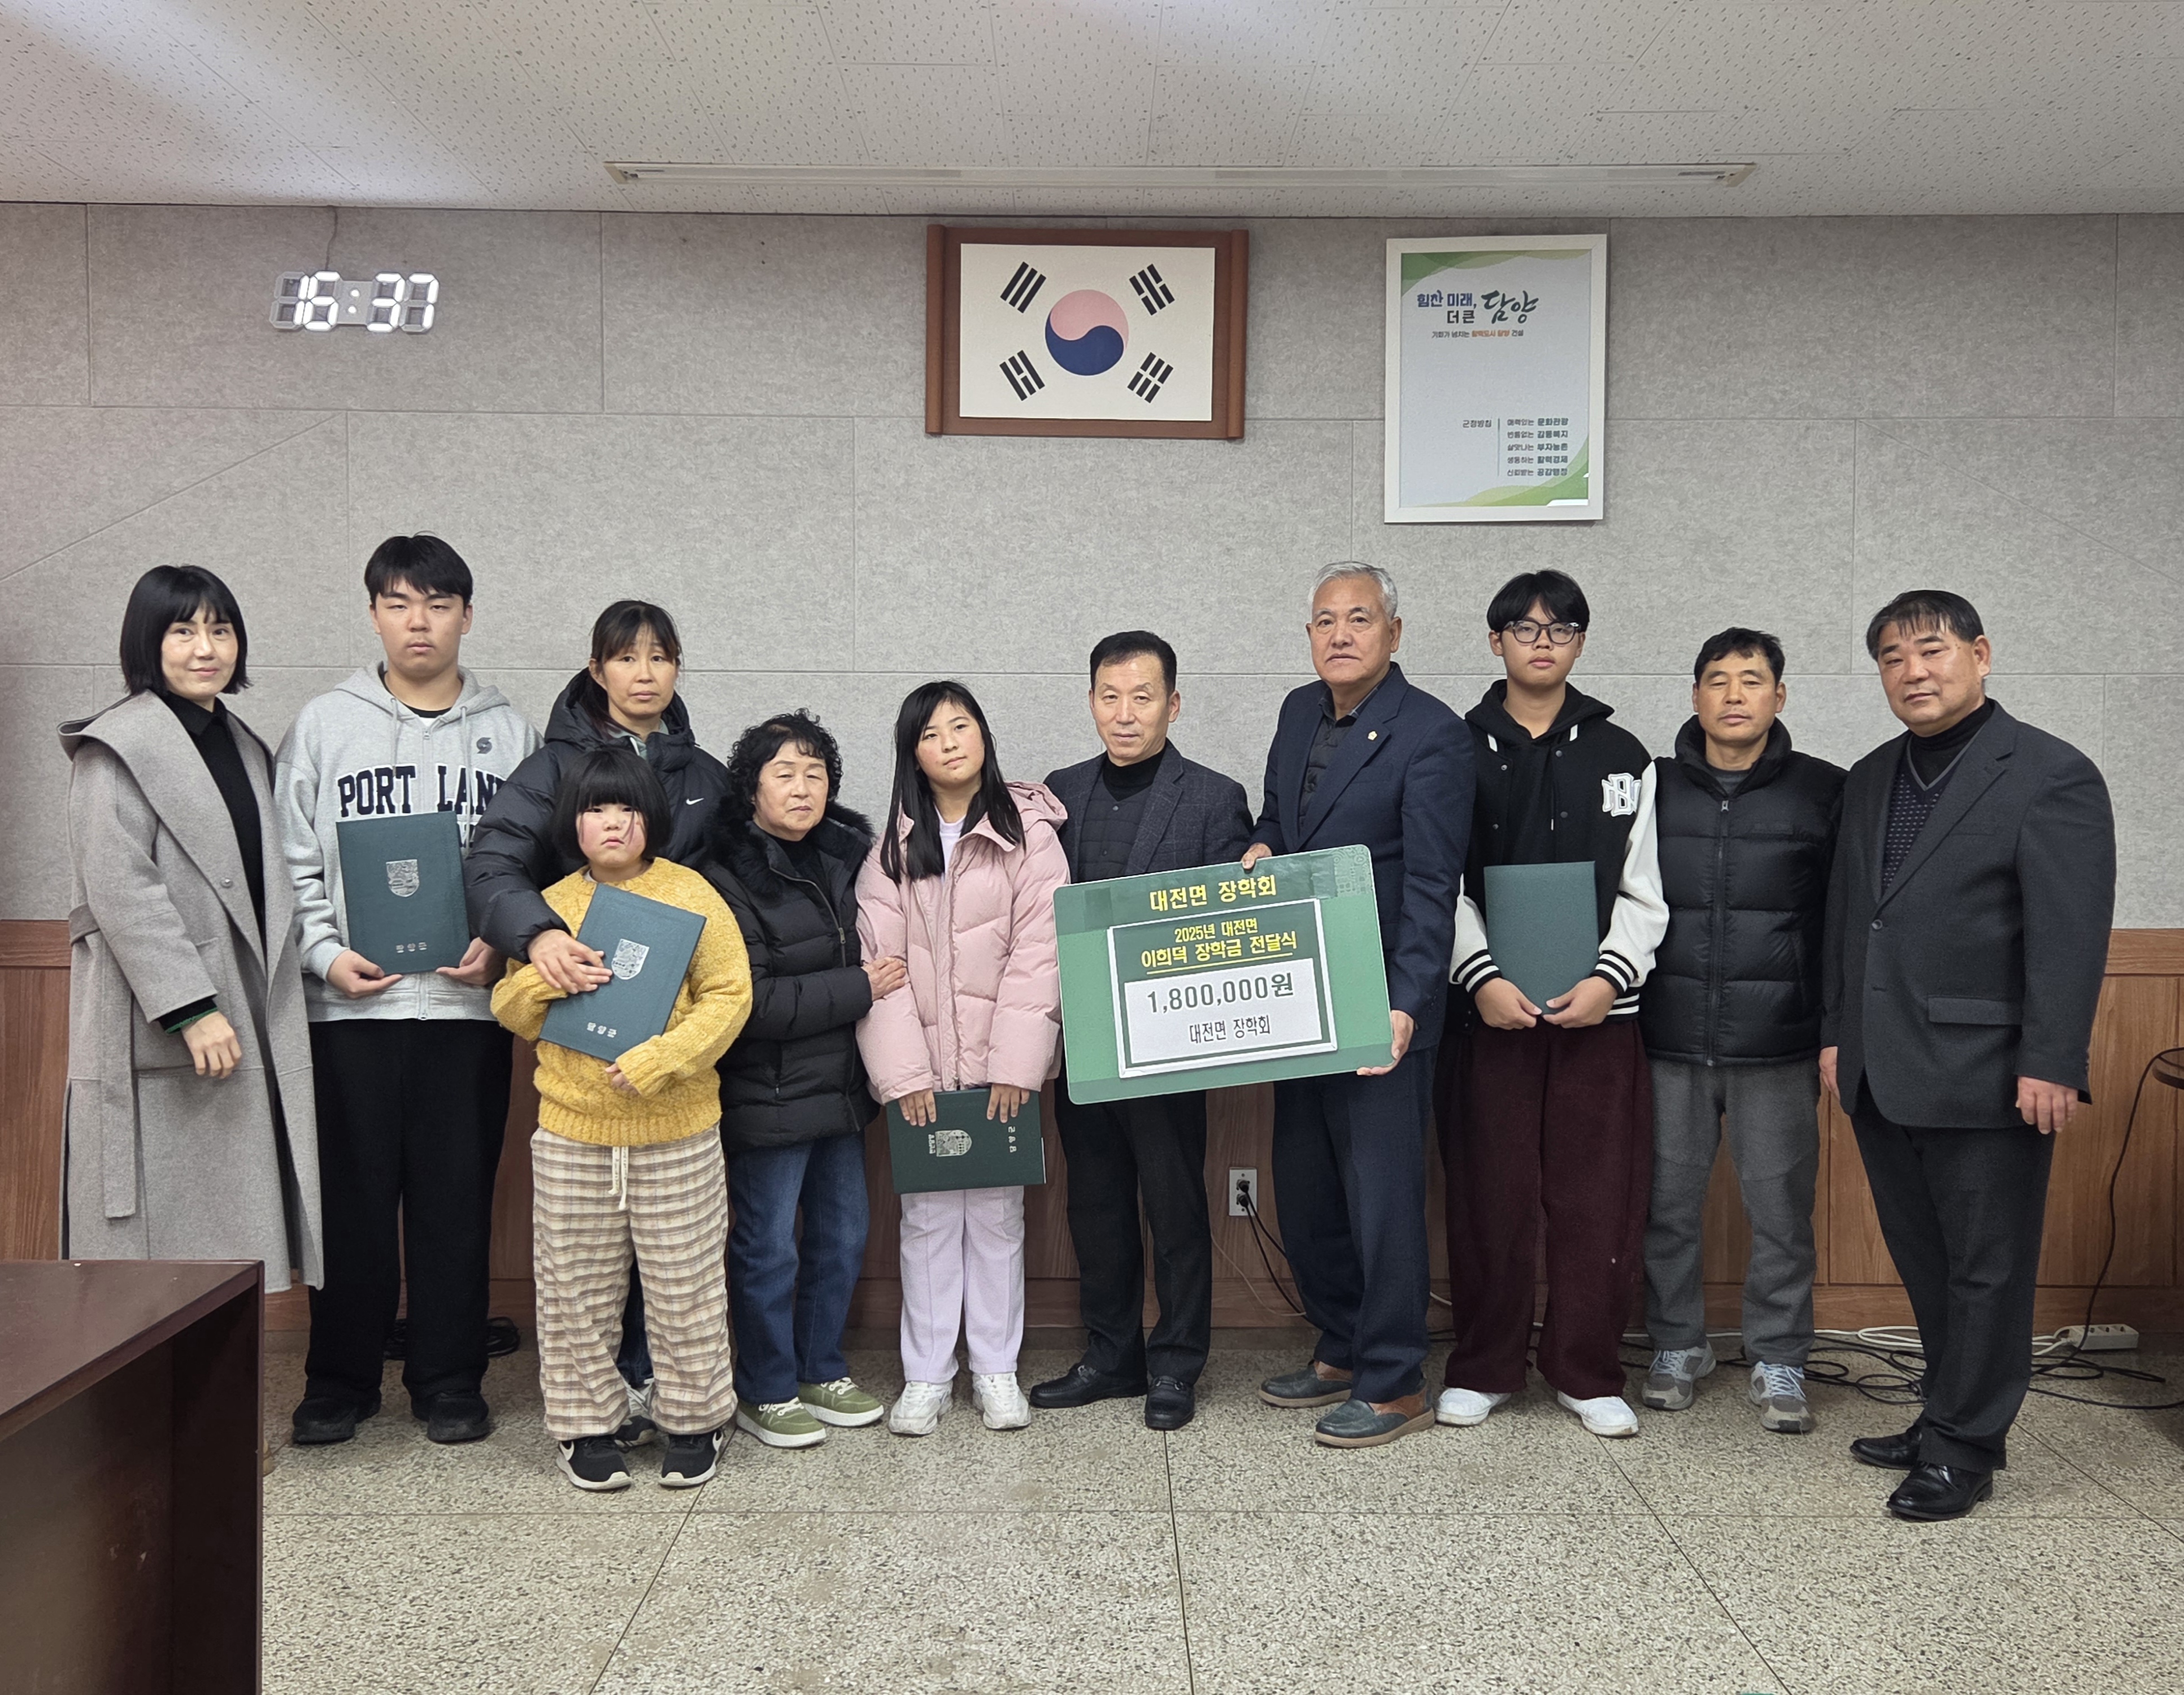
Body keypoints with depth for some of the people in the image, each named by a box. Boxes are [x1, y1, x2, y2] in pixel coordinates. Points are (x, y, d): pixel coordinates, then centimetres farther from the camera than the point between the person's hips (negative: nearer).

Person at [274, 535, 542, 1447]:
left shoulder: (510, 733, 8)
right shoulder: (324, 724, 7)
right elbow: (294, 864, 4)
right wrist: (326, 953, -9)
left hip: (470, 999, 0)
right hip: (351, 1004, 0)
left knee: (457, 1197, 5)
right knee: (353, 1196, 5)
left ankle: (449, 1379, 17)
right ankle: (340, 1378, 19)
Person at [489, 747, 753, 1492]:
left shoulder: (691, 896, -2)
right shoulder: (551, 907, 7)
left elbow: (729, 995, -8)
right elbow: (509, 1010, 10)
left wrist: (657, 1059, -19)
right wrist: (549, 977, -13)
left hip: (677, 1131, -2)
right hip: (572, 1131, 2)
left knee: (686, 1288, 6)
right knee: (576, 1291, 9)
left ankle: (692, 1421, 23)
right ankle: (587, 1425, 24)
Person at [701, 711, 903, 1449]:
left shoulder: (843, 857, 7)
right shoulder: (729, 878, -15)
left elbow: (869, 955, 22)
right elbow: (749, 1002, -22)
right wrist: (857, 989, -18)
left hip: (839, 1085, 7)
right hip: (768, 1097, -7)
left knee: (843, 1234, 15)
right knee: (768, 1246, 4)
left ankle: (821, 1372, 32)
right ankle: (765, 1393, 21)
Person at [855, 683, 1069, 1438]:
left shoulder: (1028, 832, -2)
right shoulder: (893, 848, 5)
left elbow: (1038, 953, -7)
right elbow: (881, 964, -1)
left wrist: (1016, 1064, -13)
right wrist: (902, 1072, -10)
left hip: (1000, 1063, -1)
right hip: (921, 1067, 2)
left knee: (997, 1215, 7)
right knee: (927, 1217, 6)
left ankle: (996, 1370, 20)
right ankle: (926, 1376, 16)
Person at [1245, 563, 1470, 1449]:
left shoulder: (1430, 734, -13)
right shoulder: (1300, 712, 9)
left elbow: (1431, 888, -18)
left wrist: (1405, 1006, -25)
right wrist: (1260, 847, 1)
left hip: (1379, 1005, -8)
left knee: (1382, 1193, 0)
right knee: (1303, 1189, 16)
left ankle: (1394, 1385, 13)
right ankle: (1341, 1349, 33)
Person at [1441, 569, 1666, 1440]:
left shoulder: (1621, 757, 9)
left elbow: (1642, 892, 6)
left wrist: (1609, 978, -10)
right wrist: (1483, 978, -13)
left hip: (1597, 1009, 1)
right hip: (1489, 1008, -1)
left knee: (1599, 1197, 2)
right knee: (1489, 1196, 3)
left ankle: (1586, 1374, 17)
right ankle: (1483, 1368, 18)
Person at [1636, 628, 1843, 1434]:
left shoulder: (1823, 792, 3)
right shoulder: (1653, 787, 5)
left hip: (1779, 1043, -1)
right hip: (1668, 1040, 1)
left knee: (1781, 1207, 5)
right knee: (1668, 1201, 9)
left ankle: (1779, 1361, 19)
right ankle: (1678, 1344, 25)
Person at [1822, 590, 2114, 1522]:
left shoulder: (2053, 775, -7)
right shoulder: (1869, 779, 14)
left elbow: (2071, 935, -13)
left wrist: (2051, 1065, -17)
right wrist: (1835, 1031, 13)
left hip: (1984, 1074, -6)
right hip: (1882, 1077, 7)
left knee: (1985, 1268, 4)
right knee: (1925, 1263, 15)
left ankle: (1965, 1447, 14)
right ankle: (1947, 1418, 28)